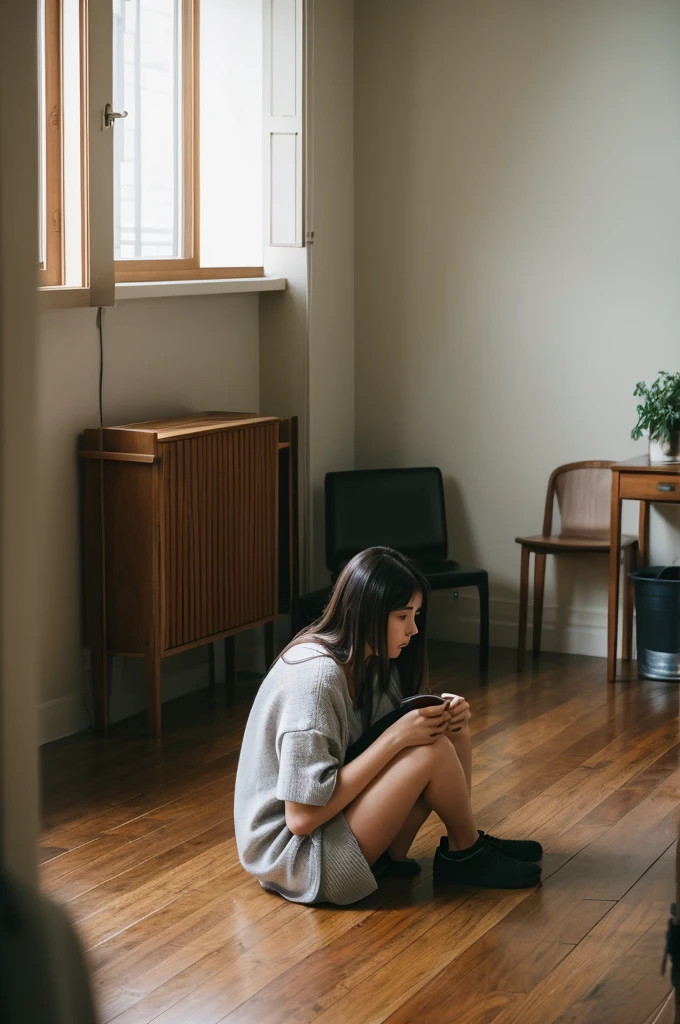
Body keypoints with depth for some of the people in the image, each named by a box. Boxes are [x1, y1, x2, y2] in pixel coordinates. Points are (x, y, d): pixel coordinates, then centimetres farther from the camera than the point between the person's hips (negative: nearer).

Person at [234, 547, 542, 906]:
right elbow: (300, 818, -28)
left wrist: (443, 714, -10)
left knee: (452, 734, 1)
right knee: (432, 750, -20)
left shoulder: (371, 658, 0)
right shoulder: (316, 676, -26)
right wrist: (396, 737, -26)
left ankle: (392, 856, 2)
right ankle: (465, 854, 5)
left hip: (330, 810, 9)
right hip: (293, 856, -9)